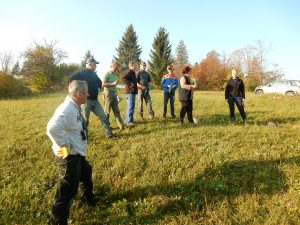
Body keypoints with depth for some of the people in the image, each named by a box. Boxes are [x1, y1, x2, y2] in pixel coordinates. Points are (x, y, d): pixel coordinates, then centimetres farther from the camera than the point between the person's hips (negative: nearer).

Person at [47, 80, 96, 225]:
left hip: (77, 153, 11)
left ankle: (88, 198, 57)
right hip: (69, 156, -11)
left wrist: (76, 144, 12)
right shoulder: (66, 109, -27)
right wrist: (64, 145, -28)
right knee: (67, 190, 0)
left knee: (86, 173, 31)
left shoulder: (75, 107, 4)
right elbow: (52, 128, -39)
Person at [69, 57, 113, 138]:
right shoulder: (82, 73, -9)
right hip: (86, 100, -7)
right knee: (85, 120, 1)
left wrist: (98, 88, 14)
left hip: (95, 100, 7)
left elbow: (100, 82, 33)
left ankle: (109, 133, 13)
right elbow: (70, 79, -21)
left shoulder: (94, 74, 14)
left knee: (103, 117, 5)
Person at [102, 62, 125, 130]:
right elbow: (103, 84, -14)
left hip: (114, 93, 7)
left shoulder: (115, 75, 15)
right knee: (107, 111, 1)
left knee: (116, 110, 5)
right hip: (108, 93, -7)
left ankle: (121, 125, 5)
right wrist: (113, 84, -15)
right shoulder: (107, 74, -7)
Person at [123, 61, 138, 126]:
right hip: (130, 92, -10)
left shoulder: (133, 73, 18)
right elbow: (124, 78, -28)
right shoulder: (129, 72, -12)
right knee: (130, 106, -9)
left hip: (133, 92, 10)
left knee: (131, 106, 15)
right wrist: (130, 84, -24)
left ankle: (130, 119, 24)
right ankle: (129, 121, -6)